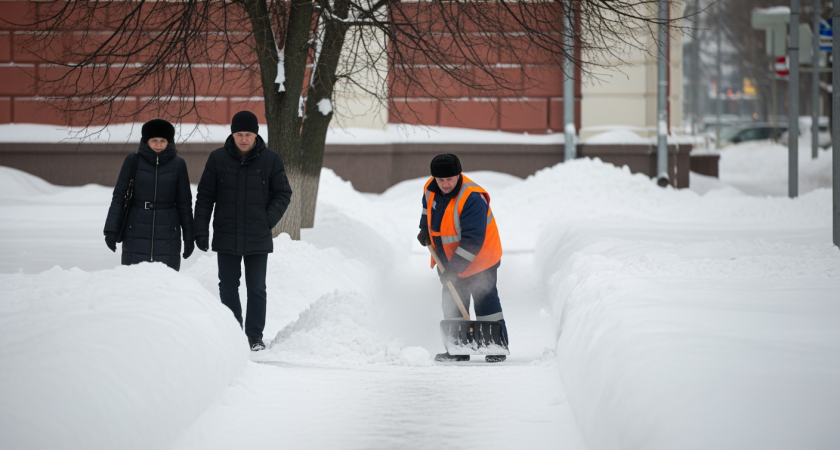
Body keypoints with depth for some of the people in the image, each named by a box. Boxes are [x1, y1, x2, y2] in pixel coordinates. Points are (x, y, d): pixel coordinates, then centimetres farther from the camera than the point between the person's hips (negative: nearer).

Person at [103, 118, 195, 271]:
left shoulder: (178, 164, 3)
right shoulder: (133, 161, 0)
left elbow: (184, 202, 8)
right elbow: (119, 195, 2)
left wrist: (188, 237, 8)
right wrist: (111, 229, -3)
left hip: (167, 234, 0)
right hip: (136, 234, 0)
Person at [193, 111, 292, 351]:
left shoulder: (271, 160, -2)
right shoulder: (217, 159, 0)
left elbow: (283, 194, 5)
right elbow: (204, 196, 4)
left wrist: (268, 221, -7)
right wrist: (201, 230, -1)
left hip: (258, 240, -1)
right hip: (226, 238, 1)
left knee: (256, 289, 2)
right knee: (228, 287, 8)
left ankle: (255, 335, 10)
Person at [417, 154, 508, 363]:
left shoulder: (472, 198, -31)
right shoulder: (431, 188, -7)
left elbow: (473, 239, -32)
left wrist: (455, 267, -33)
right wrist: (424, 228, 9)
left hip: (478, 259, -7)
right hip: (449, 259, 7)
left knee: (486, 303, -1)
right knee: (452, 305, 9)